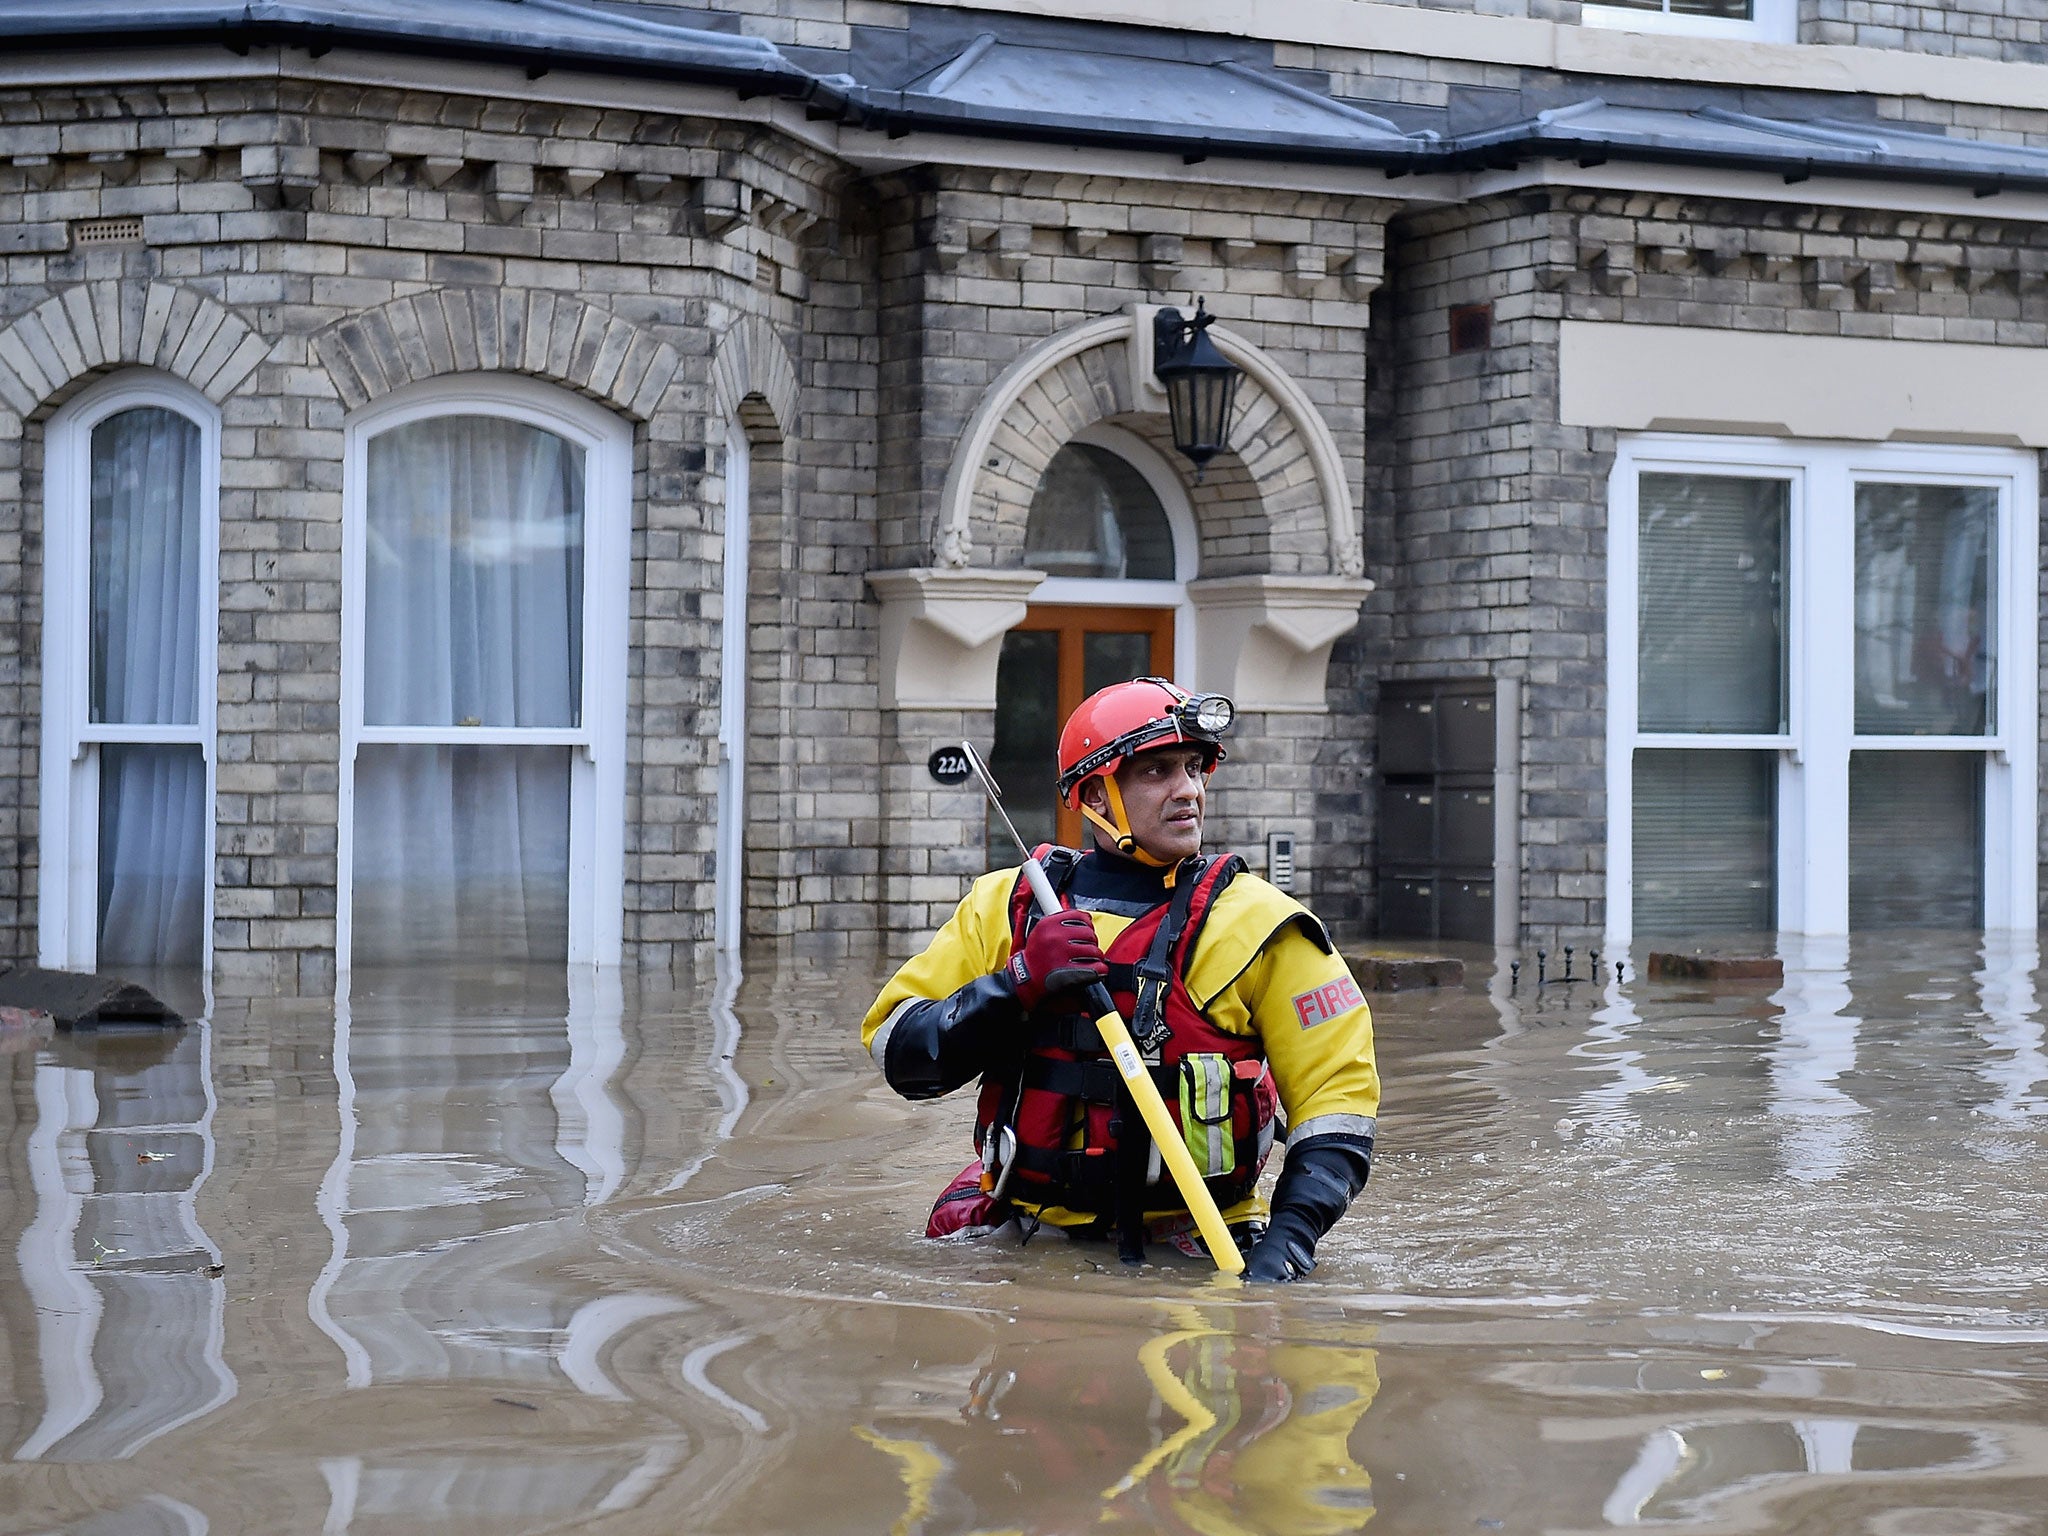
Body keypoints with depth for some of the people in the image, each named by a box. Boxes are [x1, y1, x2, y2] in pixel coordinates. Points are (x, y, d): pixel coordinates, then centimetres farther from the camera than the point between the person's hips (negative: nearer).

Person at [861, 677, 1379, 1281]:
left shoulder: (1253, 923, 0)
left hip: (1186, 1244, -2)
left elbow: (1338, 1089, -1)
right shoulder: (1007, 906, 8)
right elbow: (896, 1050, 4)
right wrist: (1016, 986, -13)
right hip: (1022, 1228, 2)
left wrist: (1287, 1241, -16)